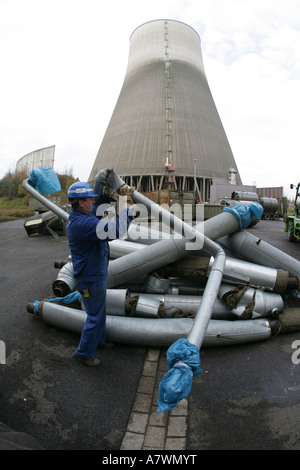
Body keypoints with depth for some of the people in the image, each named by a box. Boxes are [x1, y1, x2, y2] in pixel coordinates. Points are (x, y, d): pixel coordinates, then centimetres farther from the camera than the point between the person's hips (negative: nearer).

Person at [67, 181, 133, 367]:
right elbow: (115, 231, -38)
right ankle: (84, 353, 28)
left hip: (94, 274, 10)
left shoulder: (76, 217, 2)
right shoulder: (84, 223, -30)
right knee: (95, 317, 8)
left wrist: (108, 197, 7)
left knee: (100, 311, 27)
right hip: (92, 279, -10)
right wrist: (127, 211, -23)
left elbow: (95, 211, 21)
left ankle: (99, 340, 48)